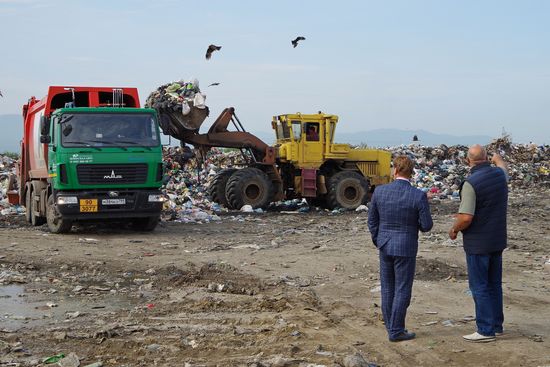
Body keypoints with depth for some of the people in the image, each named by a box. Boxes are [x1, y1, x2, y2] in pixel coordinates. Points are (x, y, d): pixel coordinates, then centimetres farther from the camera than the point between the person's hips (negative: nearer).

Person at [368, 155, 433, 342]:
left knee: (387, 289, 14)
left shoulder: (379, 191, -6)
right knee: (402, 290, 5)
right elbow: (426, 226, -11)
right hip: (405, 248, -4)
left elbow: (372, 221, 2)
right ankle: (396, 331, 8)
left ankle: (391, 327, 23)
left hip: (385, 246, 4)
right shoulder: (419, 196, -15)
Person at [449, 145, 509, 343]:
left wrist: (454, 229, -6)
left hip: (477, 243, -7)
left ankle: (486, 330, 3)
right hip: (497, 240, 7)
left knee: (479, 287, 0)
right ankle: (497, 324, 27)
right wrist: (497, 159, 51)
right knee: (494, 284, 17)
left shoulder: (471, 183, -21)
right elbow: (503, 168, 29)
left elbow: (466, 217, -25)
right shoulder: (499, 175, 1)